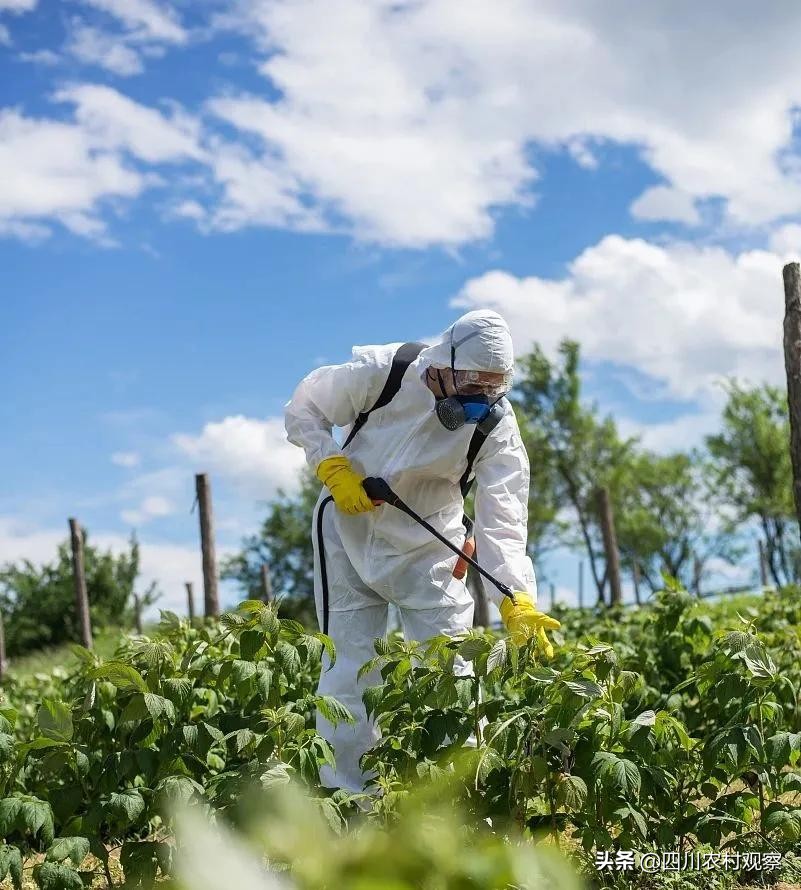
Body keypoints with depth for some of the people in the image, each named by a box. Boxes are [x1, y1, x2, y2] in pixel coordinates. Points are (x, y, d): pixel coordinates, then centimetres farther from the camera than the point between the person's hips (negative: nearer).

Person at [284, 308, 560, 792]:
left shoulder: (497, 426, -20)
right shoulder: (380, 372, -22)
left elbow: (503, 521, -28)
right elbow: (303, 410, -6)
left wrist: (518, 600, -42)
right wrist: (334, 469, -22)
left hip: (429, 548, 1)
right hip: (350, 529, -1)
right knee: (350, 669, -1)